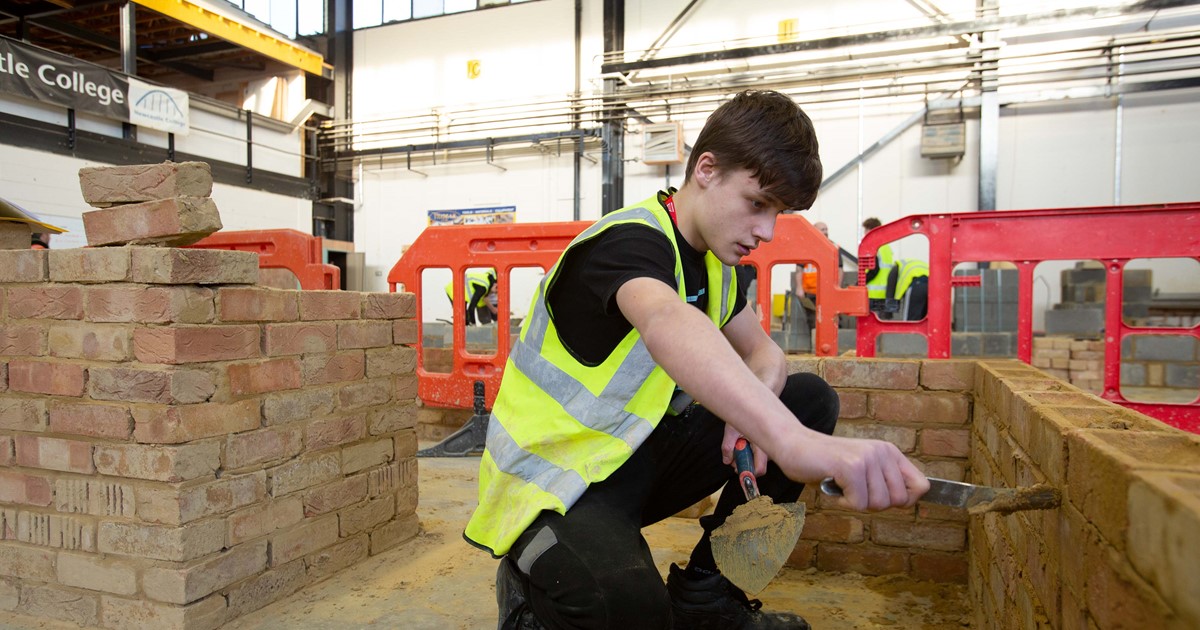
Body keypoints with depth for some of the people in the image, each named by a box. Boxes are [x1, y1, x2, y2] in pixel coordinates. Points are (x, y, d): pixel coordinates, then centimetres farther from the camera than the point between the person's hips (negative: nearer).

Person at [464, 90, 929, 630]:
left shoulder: (712, 258, 6)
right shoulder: (630, 241, -22)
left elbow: (762, 352, 10)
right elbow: (668, 324, -45)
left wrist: (751, 411, -16)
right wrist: (793, 441, -61)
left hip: (638, 454, 8)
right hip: (554, 478, -8)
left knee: (811, 399, 1)